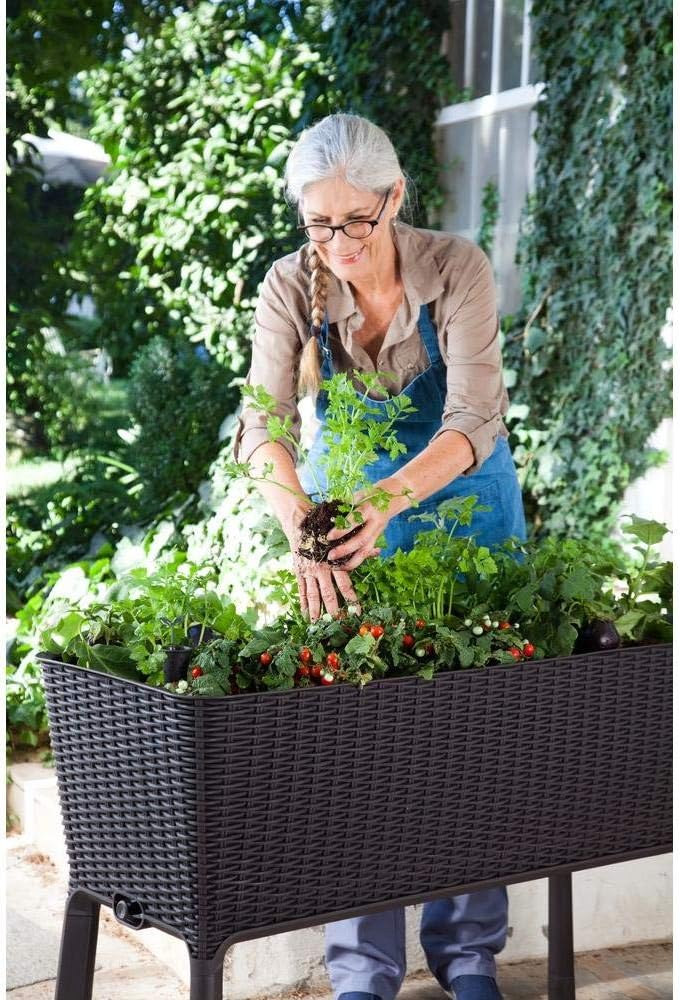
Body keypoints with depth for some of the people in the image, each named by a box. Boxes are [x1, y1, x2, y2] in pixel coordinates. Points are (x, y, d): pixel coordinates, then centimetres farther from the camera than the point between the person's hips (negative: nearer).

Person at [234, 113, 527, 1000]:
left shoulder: (457, 268, -22)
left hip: (465, 500, -1)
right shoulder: (292, 287, -17)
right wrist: (304, 529, -47)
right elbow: (263, 426, -28)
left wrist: (390, 498, -47)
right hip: (348, 501, 1)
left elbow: (475, 420, -30)